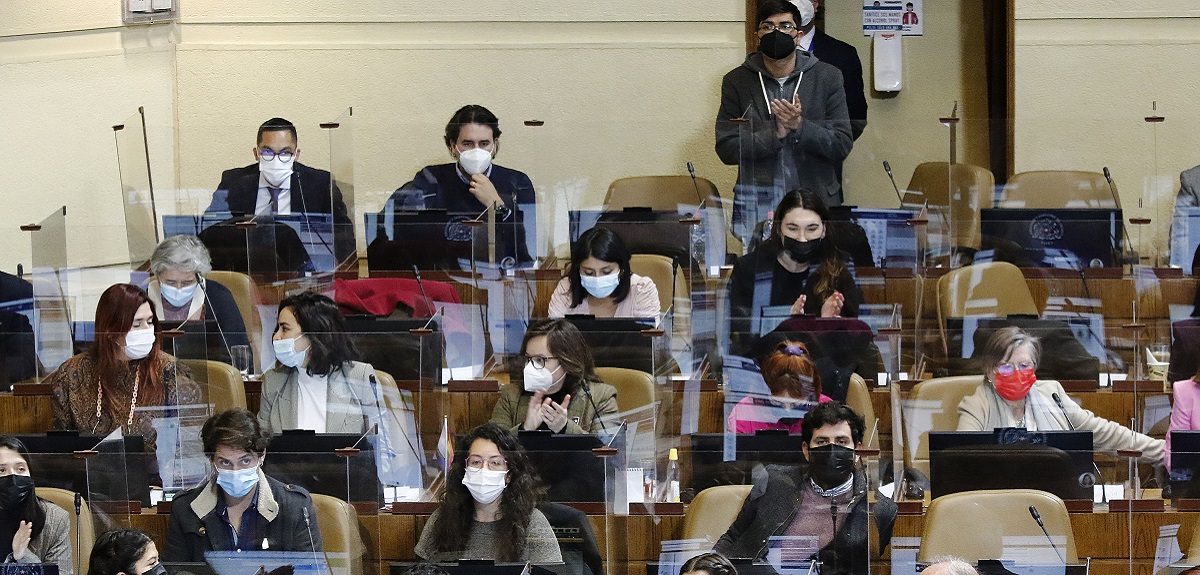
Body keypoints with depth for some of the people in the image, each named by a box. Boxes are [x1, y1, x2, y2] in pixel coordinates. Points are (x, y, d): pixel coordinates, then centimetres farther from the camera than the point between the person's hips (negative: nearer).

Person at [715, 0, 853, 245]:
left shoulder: (827, 77, 2)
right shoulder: (737, 82, 3)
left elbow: (842, 145, -2)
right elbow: (726, 148, -3)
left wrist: (800, 126, -18)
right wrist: (775, 134, -16)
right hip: (756, 207, 0)